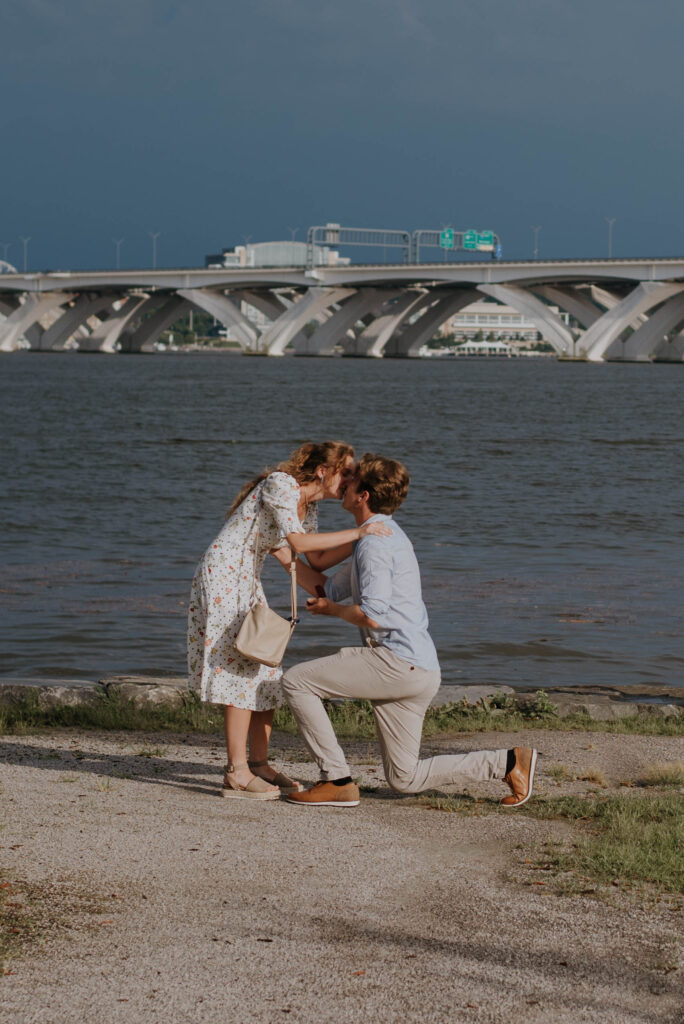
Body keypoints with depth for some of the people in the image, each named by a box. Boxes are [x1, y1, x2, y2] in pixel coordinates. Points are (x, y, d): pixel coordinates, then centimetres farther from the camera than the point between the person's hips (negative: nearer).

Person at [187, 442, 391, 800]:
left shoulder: (308, 505, 10)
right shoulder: (281, 485, -17)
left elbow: (318, 560, 13)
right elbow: (298, 542, -27)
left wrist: (361, 539, 2)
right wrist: (357, 533, -24)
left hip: (247, 582, 10)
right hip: (222, 575, -10)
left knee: (265, 675, 7)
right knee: (240, 672, -12)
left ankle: (258, 764, 13)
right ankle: (236, 774, -11)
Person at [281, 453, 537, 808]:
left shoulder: (374, 541, -12)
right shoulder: (384, 537, 21)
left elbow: (371, 616, -21)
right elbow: (328, 590, 26)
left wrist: (332, 610, -1)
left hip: (396, 660, -10)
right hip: (417, 672, 10)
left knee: (296, 682, -4)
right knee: (404, 779, 13)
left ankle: (337, 781, -3)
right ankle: (507, 762, 10)